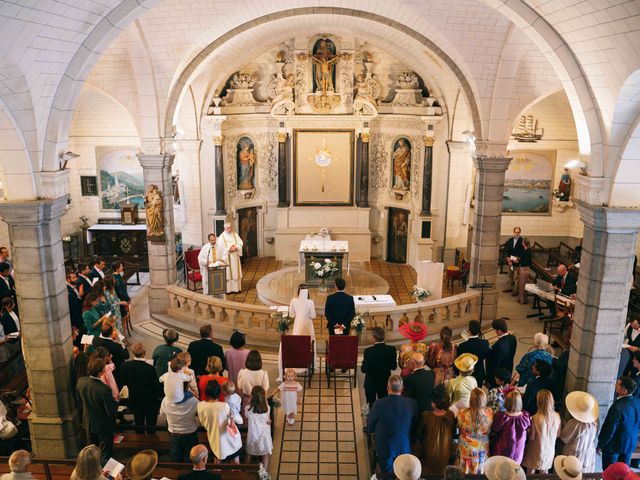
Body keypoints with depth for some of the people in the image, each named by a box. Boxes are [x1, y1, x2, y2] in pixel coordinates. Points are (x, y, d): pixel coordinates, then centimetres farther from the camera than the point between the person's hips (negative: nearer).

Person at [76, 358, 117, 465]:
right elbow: (111, 412, -26)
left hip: (88, 423, 6)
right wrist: (114, 400, -8)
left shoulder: (80, 381, -19)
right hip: (103, 426, -6)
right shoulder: (105, 390, -36)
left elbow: (79, 400, 1)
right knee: (105, 453, 17)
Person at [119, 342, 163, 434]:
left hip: (135, 402, 4)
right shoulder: (150, 369, -30)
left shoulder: (125, 366, -18)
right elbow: (157, 387, -20)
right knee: (151, 428, 17)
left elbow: (123, 382, -1)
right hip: (150, 403, -4)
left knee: (139, 427, 24)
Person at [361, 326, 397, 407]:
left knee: (372, 406, 16)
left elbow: (364, 369, -17)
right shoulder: (391, 349, -16)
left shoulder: (368, 351, -25)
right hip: (385, 382, 2)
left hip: (371, 383, -2)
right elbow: (394, 367, -7)